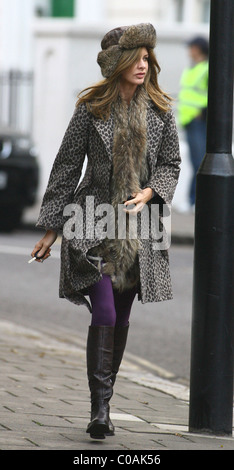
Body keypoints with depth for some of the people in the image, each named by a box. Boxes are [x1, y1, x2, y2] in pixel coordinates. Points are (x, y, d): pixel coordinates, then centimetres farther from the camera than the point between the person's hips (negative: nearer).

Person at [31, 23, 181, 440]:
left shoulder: (160, 111, 3)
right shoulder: (91, 109, -4)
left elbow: (170, 164, 9)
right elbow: (67, 166, 1)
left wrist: (149, 193, -12)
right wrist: (52, 226, 1)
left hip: (138, 226, 3)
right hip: (94, 221, -3)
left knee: (121, 317, 9)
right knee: (104, 313, -14)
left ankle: (103, 401, 21)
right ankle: (99, 409, -11)